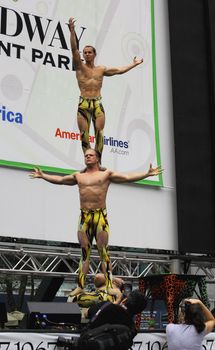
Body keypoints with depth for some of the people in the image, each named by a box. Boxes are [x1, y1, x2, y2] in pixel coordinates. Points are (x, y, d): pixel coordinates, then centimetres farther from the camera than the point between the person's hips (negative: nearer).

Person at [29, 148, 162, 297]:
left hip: (100, 216, -4)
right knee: (84, 252, 5)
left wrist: (147, 174, -9)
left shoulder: (106, 174, 5)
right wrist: (42, 176, 27)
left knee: (103, 251, -6)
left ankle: (109, 285, -7)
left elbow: (128, 177, -1)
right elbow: (59, 179, 27)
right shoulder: (78, 176, 17)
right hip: (84, 216, 4)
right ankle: (80, 286, 6)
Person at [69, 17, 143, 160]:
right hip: (84, 104, -2)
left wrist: (134, 64, 32)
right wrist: (72, 30, -14)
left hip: (98, 104, 2)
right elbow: (74, 49, -4)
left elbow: (119, 70, 25)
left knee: (99, 133, -7)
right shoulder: (80, 67, 7)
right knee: (84, 135, -6)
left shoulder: (101, 69, 16)